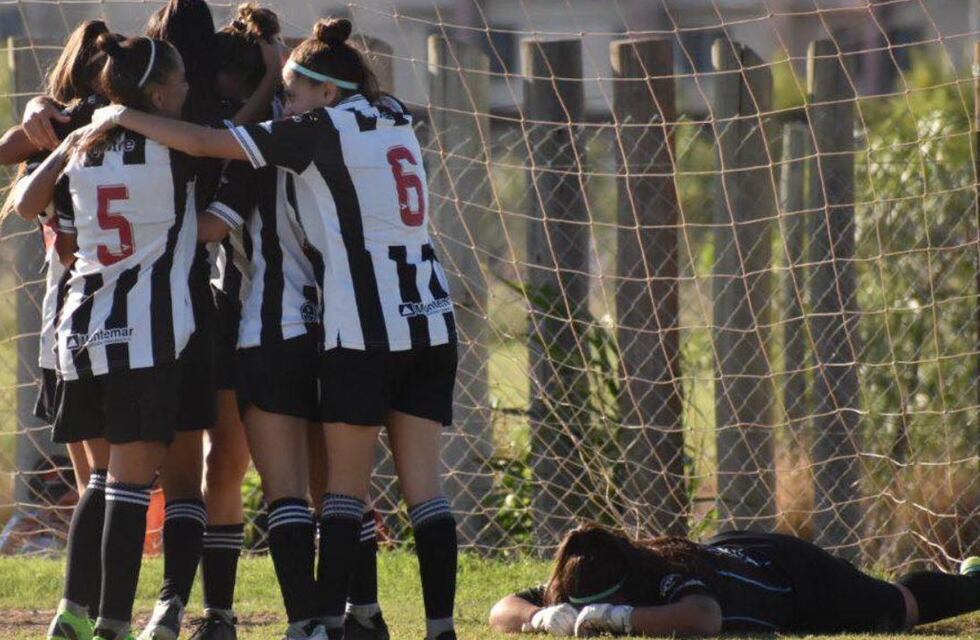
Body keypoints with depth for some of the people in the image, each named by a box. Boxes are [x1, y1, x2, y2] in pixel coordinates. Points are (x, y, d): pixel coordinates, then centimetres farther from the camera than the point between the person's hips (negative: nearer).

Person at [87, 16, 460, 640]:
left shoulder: (323, 131, -6)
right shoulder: (396, 121, 15)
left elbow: (203, 142, -6)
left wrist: (121, 116, 5)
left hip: (365, 328, -6)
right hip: (431, 324, 6)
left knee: (345, 484, -1)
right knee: (424, 484, 3)